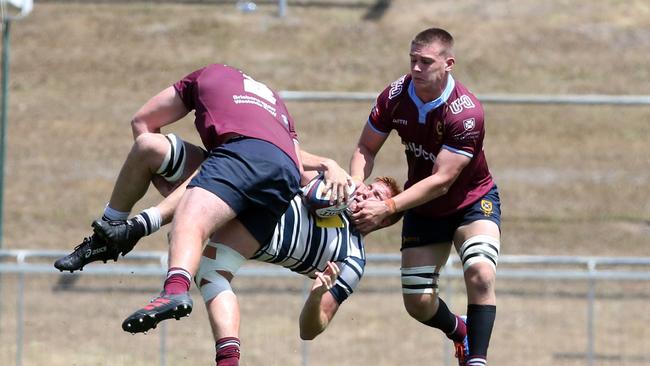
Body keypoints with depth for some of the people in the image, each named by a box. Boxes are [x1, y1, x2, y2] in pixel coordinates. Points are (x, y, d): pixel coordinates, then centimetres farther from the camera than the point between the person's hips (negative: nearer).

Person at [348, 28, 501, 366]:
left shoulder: (466, 113, -31)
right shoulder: (395, 96, -17)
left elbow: (441, 181, -33)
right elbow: (366, 148, -4)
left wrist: (387, 208, -39)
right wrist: (356, 186, -25)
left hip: (472, 201, -4)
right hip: (423, 209, 4)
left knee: (480, 273, -31)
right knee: (417, 303, 2)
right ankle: (460, 332, 35)